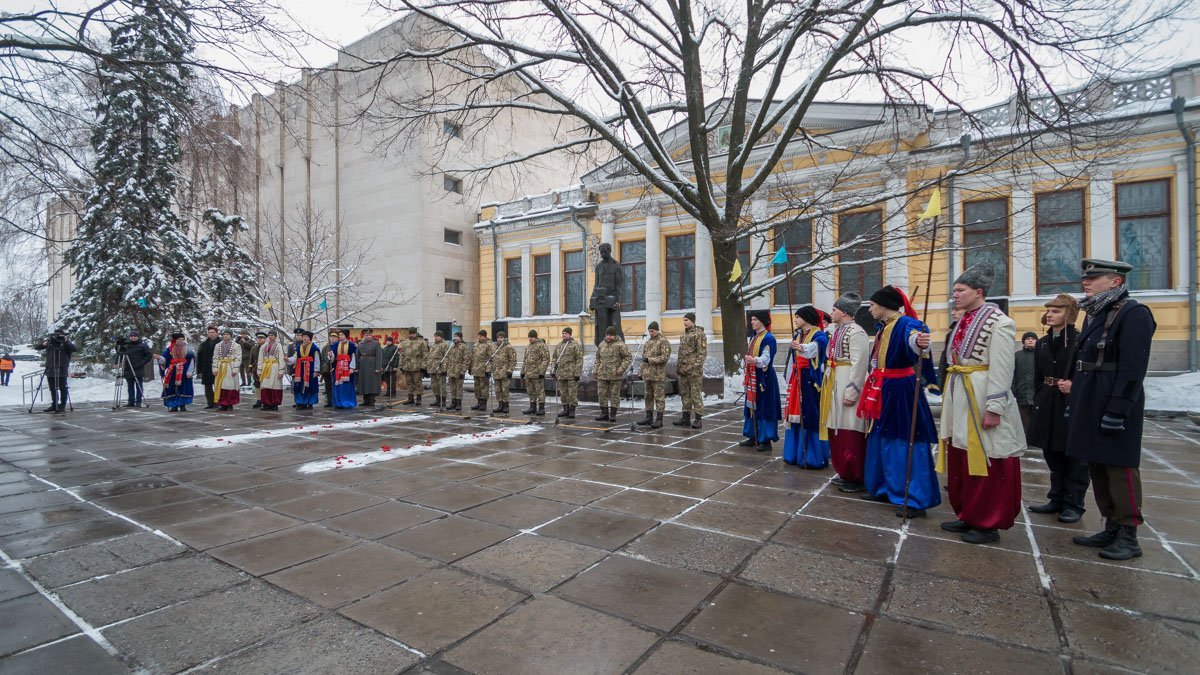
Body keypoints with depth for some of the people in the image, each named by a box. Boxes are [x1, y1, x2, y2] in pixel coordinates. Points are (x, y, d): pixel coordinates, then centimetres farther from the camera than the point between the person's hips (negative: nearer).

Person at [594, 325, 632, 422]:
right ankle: (604, 413, 16)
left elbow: (628, 357, -8)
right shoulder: (602, 344, 10)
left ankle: (613, 414, 11)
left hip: (615, 375, -5)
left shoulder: (620, 345, -7)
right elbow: (598, 358, 18)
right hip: (603, 375, 5)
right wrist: (596, 372, 15)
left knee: (615, 395, 2)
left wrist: (622, 368, -16)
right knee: (602, 394, 5)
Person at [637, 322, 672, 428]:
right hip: (647, 375, 8)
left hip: (658, 375, -8)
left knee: (659, 397, -3)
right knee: (648, 397, 11)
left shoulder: (663, 342, -6)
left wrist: (650, 359, -19)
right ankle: (649, 418, 20)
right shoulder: (647, 343, 17)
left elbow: (665, 357, -17)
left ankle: (659, 420, 2)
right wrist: (642, 373, 19)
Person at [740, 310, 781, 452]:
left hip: (764, 377, -9)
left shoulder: (768, 338, -12)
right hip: (752, 376, 9)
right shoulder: (753, 337, 14)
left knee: (764, 407, -4)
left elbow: (766, 358, -22)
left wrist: (755, 360, -39)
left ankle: (766, 440, 3)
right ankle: (753, 437, 21)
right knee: (752, 406, 12)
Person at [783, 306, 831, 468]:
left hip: (811, 381, -8)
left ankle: (813, 457, 2)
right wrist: (789, 379, 21)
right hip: (797, 381, 8)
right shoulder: (797, 335, 15)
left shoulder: (819, 335, -9)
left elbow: (814, 348, -32)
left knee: (811, 417, -6)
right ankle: (796, 454, 19)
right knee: (797, 416, 10)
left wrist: (801, 348, -53)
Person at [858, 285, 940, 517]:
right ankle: (883, 488, 30)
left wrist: (920, 343, -64)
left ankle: (915, 499, 6)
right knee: (882, 440, 16)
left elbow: (913, 335, -42)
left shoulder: (905, 323, -17)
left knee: (904, 442, -4)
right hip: (882, 391, 9)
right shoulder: (881, 326, 11)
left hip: (900, 391, -9)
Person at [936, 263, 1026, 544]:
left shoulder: (999, 323, -12)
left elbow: (1002, 370, -17)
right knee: (961, 460, 14)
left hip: (982, 398, -8)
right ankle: (968, 515, 27)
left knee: (986, 463, 1)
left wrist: (994, 408, -20)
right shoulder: (964, 321, 12)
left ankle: (988, 524, 14)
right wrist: (951, 401, 16)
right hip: (959, 398, 8)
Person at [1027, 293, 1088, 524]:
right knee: (1052, 453, 13)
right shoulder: (1042, 343, 10)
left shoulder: (1080, 340, -7)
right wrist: (1038, 402, 9)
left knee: (1074, 455, 3)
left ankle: (1073, 504, 12)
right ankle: (1057, 499, 24)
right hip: (1048, 405, 6)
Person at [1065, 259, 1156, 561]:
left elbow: (1132, 369, -18)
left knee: (1120, 468, 0)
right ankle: (1112, 528, 25)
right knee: (1097, 466, 14)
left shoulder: (1134, 313, -12)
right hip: (1089, 405, 9)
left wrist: (1116, 411, -21)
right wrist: (1072, 387, 17)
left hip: (1114, 405, -9)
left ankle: (1129, 537, 12)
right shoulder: (1094, 314, 15)